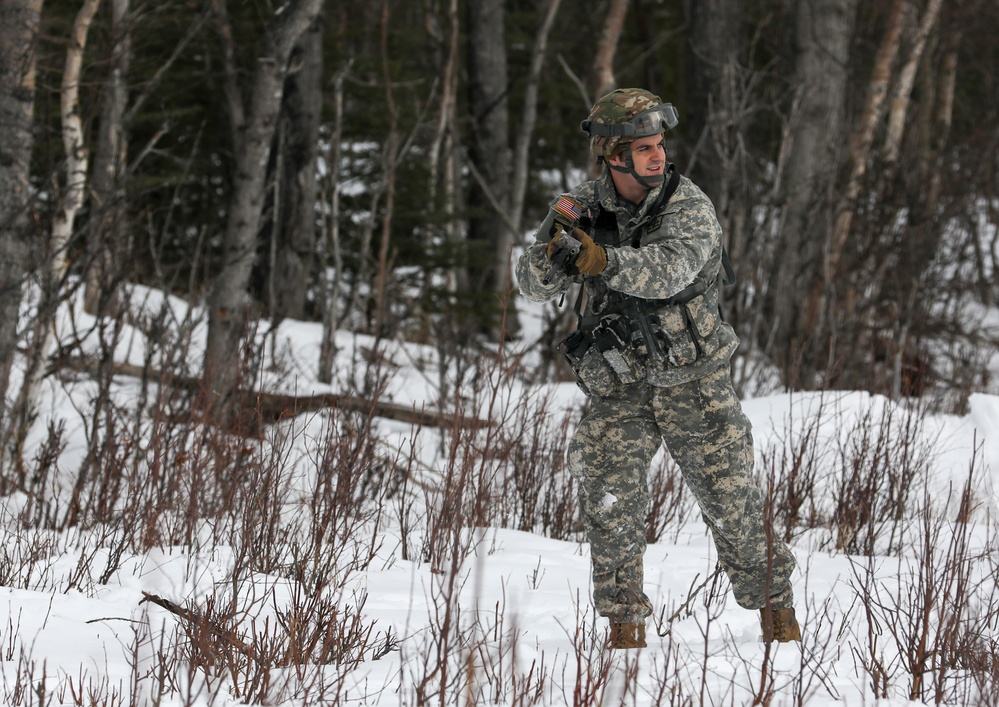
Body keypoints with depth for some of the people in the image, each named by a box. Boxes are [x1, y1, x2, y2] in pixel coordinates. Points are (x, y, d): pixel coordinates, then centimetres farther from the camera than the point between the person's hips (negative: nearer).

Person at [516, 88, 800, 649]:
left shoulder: (689, 205, -13)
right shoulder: (583, 208, -2)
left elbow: (670, 271, -32)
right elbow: (536, 287, -5)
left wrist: (602, 260, -46)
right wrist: (553, 251, -27)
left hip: (694, 380, -2)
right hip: (618, 387, 2)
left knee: (732, 501, 1)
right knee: (610, 506, -6)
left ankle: (777, 609, 17)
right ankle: (626, 624, 7)